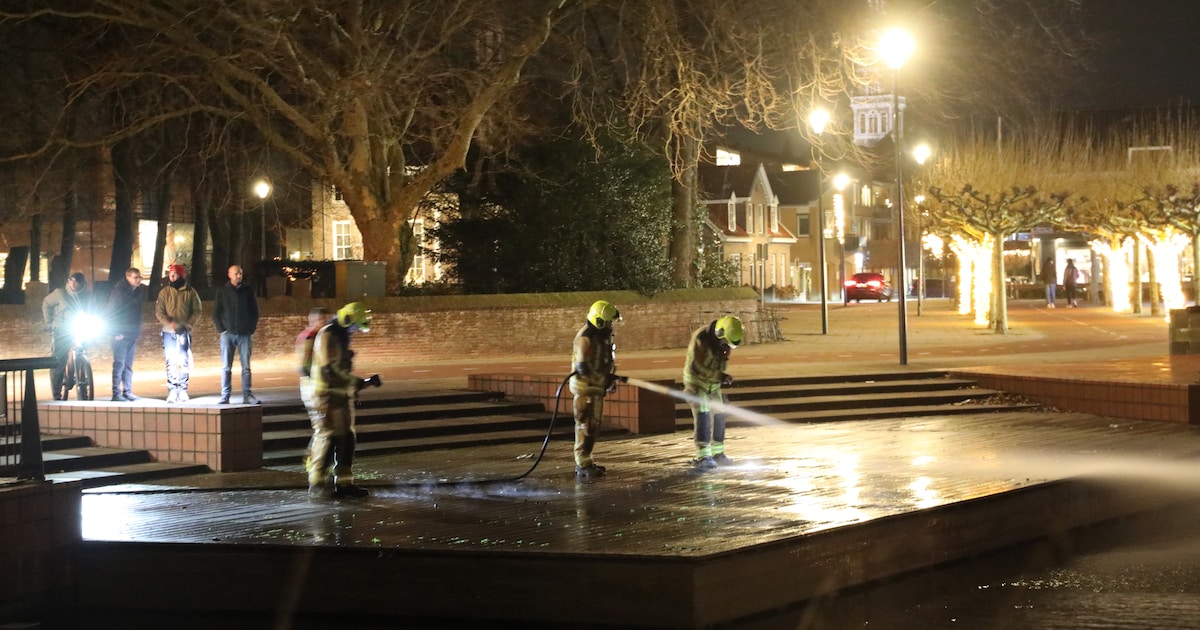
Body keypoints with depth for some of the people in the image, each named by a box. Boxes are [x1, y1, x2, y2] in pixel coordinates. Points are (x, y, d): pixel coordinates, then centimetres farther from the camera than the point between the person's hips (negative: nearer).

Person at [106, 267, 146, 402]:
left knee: (129, 365, 10)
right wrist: (116, 332, -13)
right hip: (121, 335, -7)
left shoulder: (139, 291, 9)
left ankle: (127, 392, 14)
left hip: (133, 335, 7)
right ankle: (116, 393, -4)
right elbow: (111, 312, -12)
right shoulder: (119, 291, -10)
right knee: (119, 364, -6)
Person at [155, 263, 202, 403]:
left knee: (184, 362, -2)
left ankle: (183, 390, 5)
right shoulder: (164, 292, 5)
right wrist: (169, 323, -17)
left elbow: (197, 311, 3)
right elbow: (159, 312, 0)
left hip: (185, 332, -1)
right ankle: (172, 391, 5)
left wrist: (189, 323, -14)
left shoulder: (190, 292, 2)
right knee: (171, 362, 2)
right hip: (169, 332, 1)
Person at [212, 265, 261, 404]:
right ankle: (225, 396, 1)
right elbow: (216, 313, 6)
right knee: (226, 367, -1)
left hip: (245, 335, 1)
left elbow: (255, 311, 11)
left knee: (246, 367, 1)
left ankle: (247, 396, 3)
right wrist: (221, 330, -4)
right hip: (228, 334, -1)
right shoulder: (222, 291, 4)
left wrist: (251, 329, 2)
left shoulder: (248, 291, 7)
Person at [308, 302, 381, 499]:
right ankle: (316, 483, -4)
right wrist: (360, 382, -22)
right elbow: (331, 370, -23)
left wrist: (354, 384, 19)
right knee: (327, 438, -8)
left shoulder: (341, 336, 16)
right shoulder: (327, 336, -15)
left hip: (341, 395, 10)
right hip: (328, 395, -10)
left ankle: (344, 482, 13)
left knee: (346, 439, 9)